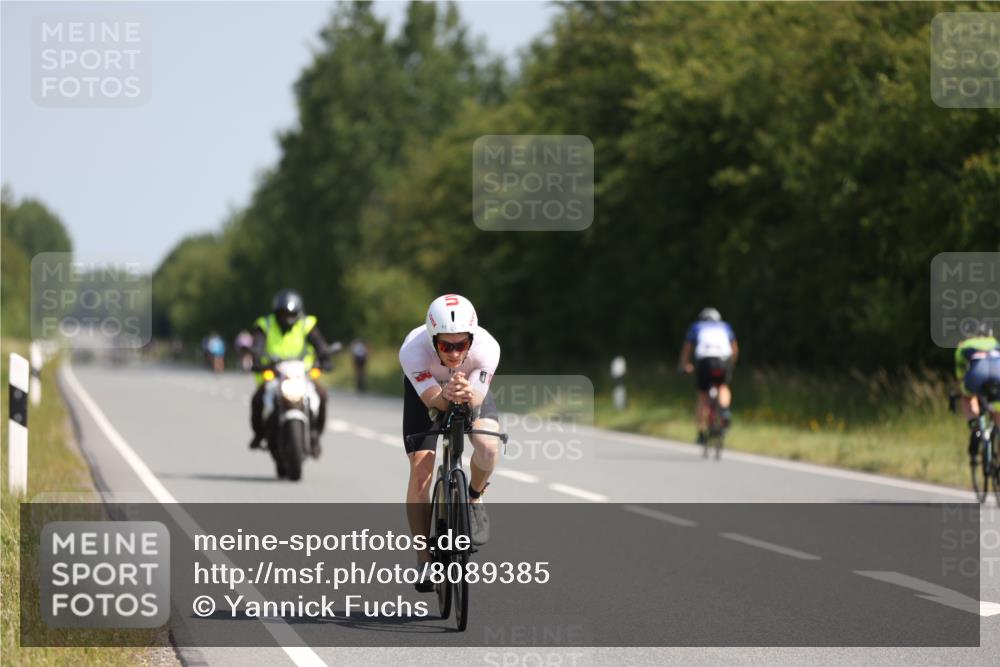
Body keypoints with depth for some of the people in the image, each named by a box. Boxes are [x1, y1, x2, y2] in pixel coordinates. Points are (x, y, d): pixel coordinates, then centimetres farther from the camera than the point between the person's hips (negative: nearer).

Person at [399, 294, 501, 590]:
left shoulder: (487, 347, -37)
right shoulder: (413, 350, -39)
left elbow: (478, 399, -39)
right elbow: (431, 399, -39)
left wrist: (467, 395, -63)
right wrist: (445, 396, -62)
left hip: (472, 389, 0)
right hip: (425, 390, 0)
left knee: (487, 447, -28)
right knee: (420, 471, -12)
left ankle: (474, 497, 5)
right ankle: (425, 562, 0)